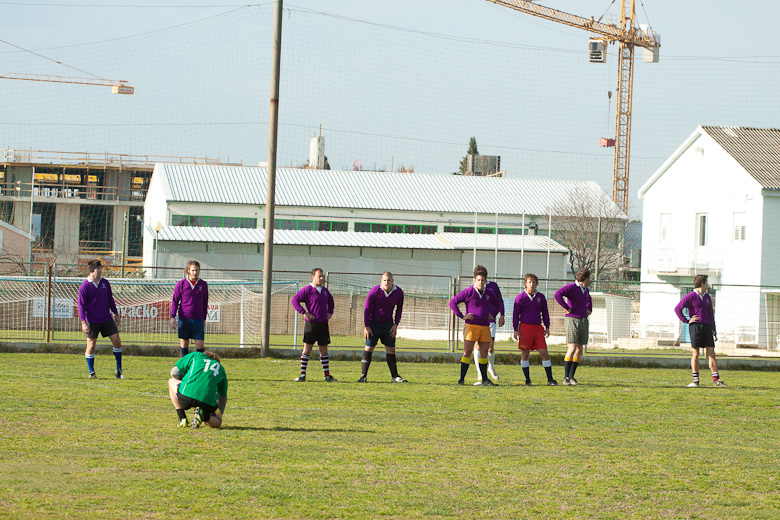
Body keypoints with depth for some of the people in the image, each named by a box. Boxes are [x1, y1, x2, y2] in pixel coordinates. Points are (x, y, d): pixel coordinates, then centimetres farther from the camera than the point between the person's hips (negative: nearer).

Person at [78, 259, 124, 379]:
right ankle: (91, 372, 10)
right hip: (92, 321, -5)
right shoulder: (84, 287, -9)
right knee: (91, 344, -3)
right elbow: (81, 305, -8)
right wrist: (83, 322, -14)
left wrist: (116, 314, 18)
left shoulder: (105, 283, 7)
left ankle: (119, 370, 9)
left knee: (116, 340, -2)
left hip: (106, 319, 5)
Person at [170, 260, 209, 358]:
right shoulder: (181, 284, 1)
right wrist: (173, 317, -4)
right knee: (183, 344, 2)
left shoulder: (203, 284, 7)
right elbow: (175, 301, 5)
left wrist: (204, 319, 18)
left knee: (200, 344, -5)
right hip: (184, 319, -1)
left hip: (198, 320, 1)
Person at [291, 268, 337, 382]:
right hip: (311, 323, -6)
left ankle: (327, 376, 15)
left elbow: (330, 301, 32)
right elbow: (295, 300, -10)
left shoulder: (325, 290, 13)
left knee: (324, 350, 10)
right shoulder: (307, 290, -6)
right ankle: (302, 375, -1)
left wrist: (330, 312, 16)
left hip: (323, 324, 6)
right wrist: (304, 313, -15)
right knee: (307, 348, -6)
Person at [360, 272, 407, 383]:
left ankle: (394, 376, 8)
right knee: (369, 348, -7)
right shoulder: (374, 291, -16)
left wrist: (396, 325, 1)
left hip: (388, 325, 3)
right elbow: (367, 308, -8)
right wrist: (367, 326, -12)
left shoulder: (398, 293, -6)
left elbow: (399, 309, 9)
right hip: (373, 323, -3)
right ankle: (363, 376, -5)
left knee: (391, 350, 2)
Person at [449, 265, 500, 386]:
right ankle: (461, 379, -4)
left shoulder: (489, 294, 11)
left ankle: (485, 379, 14)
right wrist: (462, 316, -6)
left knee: (484, 353, 7)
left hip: (485, 327, 5)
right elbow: (453, 302, -2)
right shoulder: (468, 292, -4)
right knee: (467, 353, -6)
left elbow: (497, 304, 31)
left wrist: (491, 315, 16)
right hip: (471, 326, -5)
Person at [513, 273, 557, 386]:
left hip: (538, 328, 2)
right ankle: (527, 380, 7)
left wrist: (547, 327, 13)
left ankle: (550, 380, 0)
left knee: (544, 352, -3)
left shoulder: (541, 297, 11)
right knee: (525, 354, -1)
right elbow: (515, 314, 3)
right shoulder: (520, 297, 2)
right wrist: (516, 330, -2)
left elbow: (545, 313, 18)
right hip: (525, 327, -2)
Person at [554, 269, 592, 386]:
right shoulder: (571, 287, -10)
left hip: (584, 321, 8)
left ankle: (571, 377, 10)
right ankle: (566, 377, -13)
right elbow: (558, 294, -27)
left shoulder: (585, 290, 17)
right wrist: (567, 308, -21)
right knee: (572, 348, -14)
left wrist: (589, 309, 22)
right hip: (573, 320, -8)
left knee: (579, 350, 5)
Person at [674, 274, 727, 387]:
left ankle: (716, 380, 1)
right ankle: (695, 380, 1)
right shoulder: (690, 296, -3)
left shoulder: (707, 297, 18)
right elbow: (677, 309, -6)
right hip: (695, 326, -6)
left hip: (707, 326, 6)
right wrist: (686, 321, -10)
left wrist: (714, 330, 17)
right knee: (695, 354, -4)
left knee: (711, 353, 2)